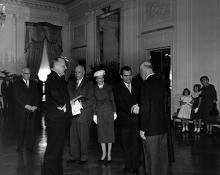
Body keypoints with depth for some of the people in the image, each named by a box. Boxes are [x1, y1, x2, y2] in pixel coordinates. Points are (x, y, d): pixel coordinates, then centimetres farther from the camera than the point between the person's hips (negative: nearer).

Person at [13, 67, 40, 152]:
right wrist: (25, 105, -12)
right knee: (20, 129, 2)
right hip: (21, 110, -2)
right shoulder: (17, 83, 3)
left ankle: (30, 146, 9)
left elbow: (37, 96, 11)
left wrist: (35, 105, -5)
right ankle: (20, 147, 13)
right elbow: (16, 97, -5)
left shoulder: (33, 83, 13)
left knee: (31, 129, 0)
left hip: (31, 110, 3)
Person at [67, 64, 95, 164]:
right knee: (73, 136, 7)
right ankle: (74, 156, 19)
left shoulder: (89, 84, 0)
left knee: (83, 137, 2)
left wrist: (81, 106, -18)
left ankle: (83, 157, 14)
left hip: (84, 114, -4)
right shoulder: (71, 83, 16)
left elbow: (91, 100, -6)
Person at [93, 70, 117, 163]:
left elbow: (112, 100, 3)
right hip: (99, 112, 1)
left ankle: (109, 153, 14)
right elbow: (94, 102, 3)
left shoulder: (108, 87, 0)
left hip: (109, 111, 0)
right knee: (101, 133, 5)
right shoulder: (94, 88, 0)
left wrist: (114, 112, -1)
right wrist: (94, 114, -1)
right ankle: (104, 153, 19)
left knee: (109, 132, 2)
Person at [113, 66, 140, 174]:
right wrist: (131, 109, -20)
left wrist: (138, 107, -12)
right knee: (125, 144, 5)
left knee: (135, 144, -1)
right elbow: (119, 104, -6)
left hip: (136, 119, 2)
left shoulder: (137, 86, 15)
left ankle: (135, 166, 9)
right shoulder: (117, 88, 4)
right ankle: (128, 166, 16)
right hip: (124, 120, -1)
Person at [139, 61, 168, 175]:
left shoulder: (146, 84, -17)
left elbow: (145, 109, -19)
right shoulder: (161, 82, 6)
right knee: (163, 155, 18)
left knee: (152, 157, 5)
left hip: (151, 127, -8)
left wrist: (142, 129, -13)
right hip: (163, 125, 8)